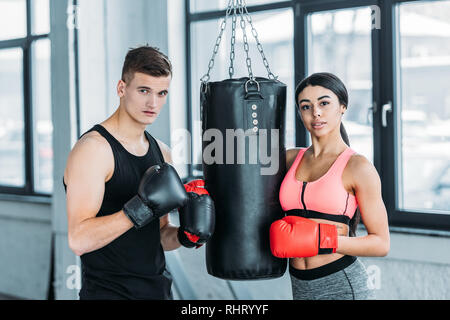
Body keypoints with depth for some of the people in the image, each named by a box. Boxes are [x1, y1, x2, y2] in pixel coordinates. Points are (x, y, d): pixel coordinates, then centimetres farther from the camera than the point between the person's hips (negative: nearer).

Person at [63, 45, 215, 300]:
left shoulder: (161, 152, 9)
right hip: (108, 291, -6)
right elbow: (79, 240, -21)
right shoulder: (94, 148, -13)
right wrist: (140, 210, -27)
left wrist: (183, 236, -2)